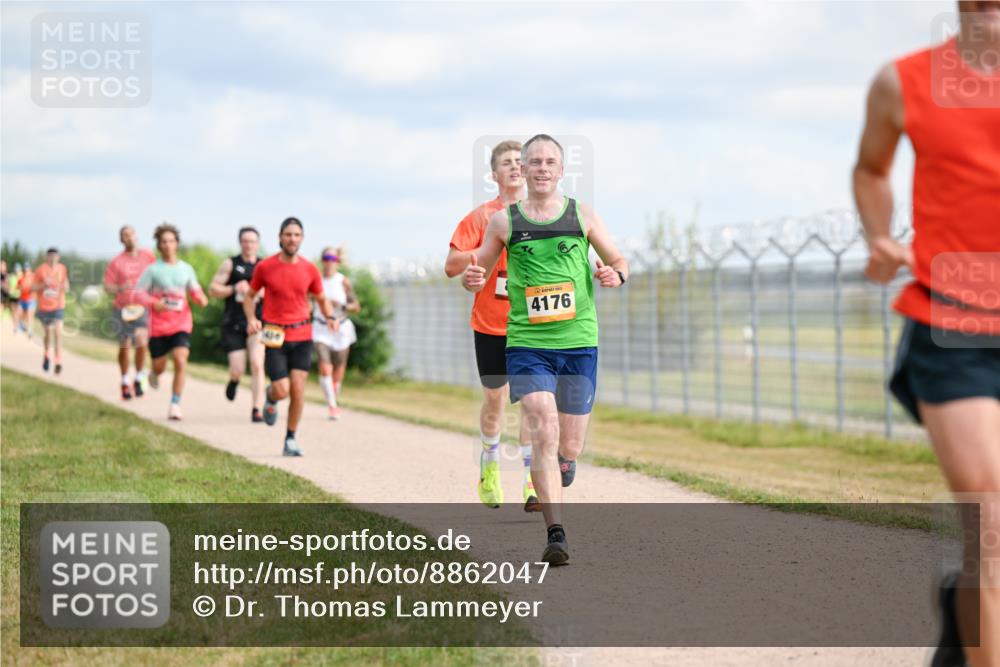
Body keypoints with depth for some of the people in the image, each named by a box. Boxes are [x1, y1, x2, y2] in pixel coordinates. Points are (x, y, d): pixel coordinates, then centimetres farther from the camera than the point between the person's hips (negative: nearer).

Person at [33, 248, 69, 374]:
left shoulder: (62, 268, 1)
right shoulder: (40, 270, -6)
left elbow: (66, 286, 11)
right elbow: (34, 288, -3)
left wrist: (64, 286, -13)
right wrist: (44, 285, -21)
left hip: (58, 306, 0)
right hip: (44, 307, 0)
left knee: (58, 332, -16)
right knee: (48, 333, 13)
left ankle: (58, 362, -18)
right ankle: (46, 355, 41)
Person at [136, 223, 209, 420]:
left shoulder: (186, 269, 6)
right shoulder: (153, 270, -2)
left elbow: (195, 290, 17)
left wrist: (201, 298, -6)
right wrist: (154, 303, -20)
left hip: (181, 324, 1)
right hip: (158, 325, -1)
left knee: (181, 361, -17)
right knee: (159, 365, 8)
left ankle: (175, 405, -10)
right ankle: (154, 374, 48)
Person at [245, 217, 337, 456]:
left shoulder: (310, 269, 2)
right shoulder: (265, 267, -3)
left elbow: (321, 299, 15)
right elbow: (249, 296, 10)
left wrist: (330, 317, -5)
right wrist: (251, 319, -8)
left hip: (302, 337, 2)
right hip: (275, 337, -2)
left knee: (298, 388, -6)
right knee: (281, 390, -10)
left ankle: (290, 440, 8)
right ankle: (270, 398, 29)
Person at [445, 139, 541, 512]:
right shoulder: (481, 217, -1)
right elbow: (451, 266, -7)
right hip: (490, 324, 0)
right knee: (494, 398, 11)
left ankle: (531, 483, -10)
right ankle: (489, 467, 36)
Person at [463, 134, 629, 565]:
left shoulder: (582, 215, 6)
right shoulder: (503, 221, 5)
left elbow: (619, 262, 13)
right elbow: (478, 273, 13)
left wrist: (615, 276, -10)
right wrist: (471, 279, -11)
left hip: (579, 341, 1)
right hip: (526, 344, -1)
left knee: (569, 446, 5)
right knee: (543, 430, -18)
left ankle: (564, 460, 44)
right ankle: (556, 534, -18)